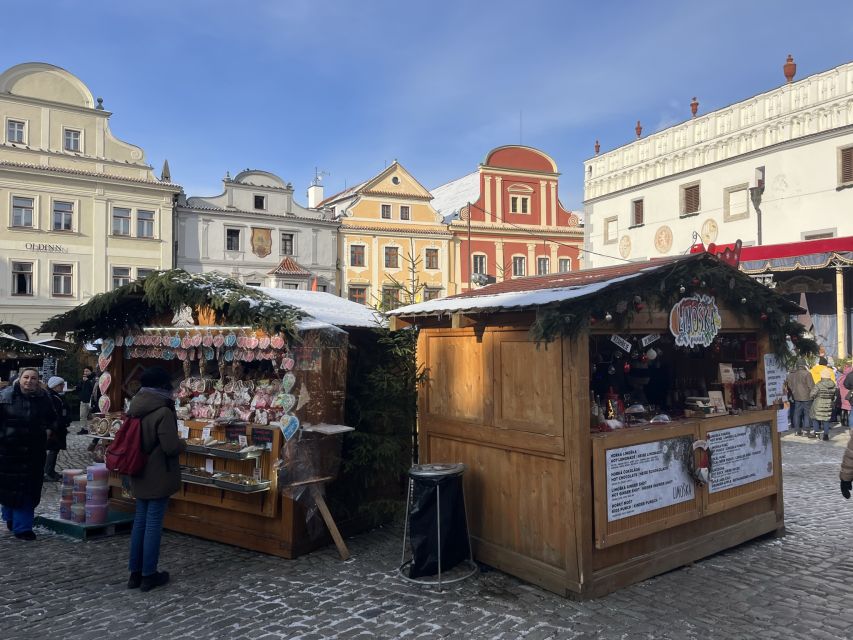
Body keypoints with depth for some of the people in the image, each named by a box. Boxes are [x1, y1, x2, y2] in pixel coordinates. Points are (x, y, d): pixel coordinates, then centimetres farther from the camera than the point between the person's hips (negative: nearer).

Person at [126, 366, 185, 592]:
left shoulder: (136, 409, 4)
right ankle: (149, 575, 11)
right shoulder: (163, 412, -20)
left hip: (140, 475, 8)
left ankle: (135, 572, 23)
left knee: (140, 520, 15)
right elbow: (171, 447, -22)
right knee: (154, 523, 2)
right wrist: (183, 444, -3)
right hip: (159, 477, -7)